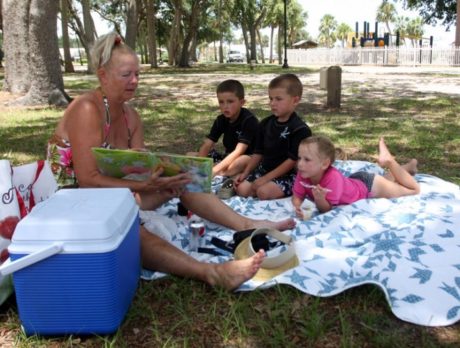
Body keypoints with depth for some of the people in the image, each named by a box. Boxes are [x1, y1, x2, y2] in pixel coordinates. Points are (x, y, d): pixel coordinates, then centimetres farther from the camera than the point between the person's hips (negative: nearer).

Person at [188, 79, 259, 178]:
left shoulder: (249, 120, -21)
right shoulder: (221, 120, -2)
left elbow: (239, 151, -30)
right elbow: (206, 145, -7)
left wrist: (215, 170, -39)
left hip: (249, 159, -7)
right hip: (228, 158, 7)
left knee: (240, 162, -43)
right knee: (190, 156, -5)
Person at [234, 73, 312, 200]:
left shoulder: (300, 129, -15)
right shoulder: (265, 124, 6)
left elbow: (293, 160, -18)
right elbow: (258, 153, 12)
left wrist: (266, 179, -20)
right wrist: (245, 173, 0)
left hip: (287, 175, -6)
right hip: (264, 169, 6)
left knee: (263, 192, -30)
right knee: (242, 189, -14)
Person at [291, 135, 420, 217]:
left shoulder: (333, 177, -42)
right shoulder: (303, 174, -28)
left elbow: (326, 209, -35)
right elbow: (297, 196, -20)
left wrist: (319, 199, -57)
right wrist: (298, 206, -42)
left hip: (368, 185, -6)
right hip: (355, 182, 6)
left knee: (414, 190, 14)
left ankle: (389, 161, 21)